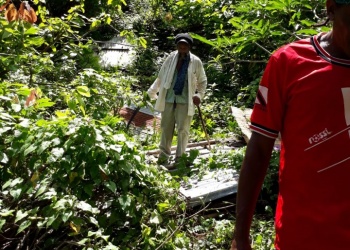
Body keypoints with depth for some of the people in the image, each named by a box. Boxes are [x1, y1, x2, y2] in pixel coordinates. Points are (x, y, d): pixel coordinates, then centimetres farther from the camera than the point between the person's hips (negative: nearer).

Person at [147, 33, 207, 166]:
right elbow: (161, 76, 9)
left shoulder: (196, 62, -2)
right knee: (166, 128, 11)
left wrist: (200, 95, -6)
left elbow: (202, 81, 8)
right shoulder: (171, 58, 3)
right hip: (169, 98, 3)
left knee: (183, 130, 2)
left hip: (185, 100, -2)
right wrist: (152, 91, 7)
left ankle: (180, 158, 12)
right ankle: (164, 156, 24)